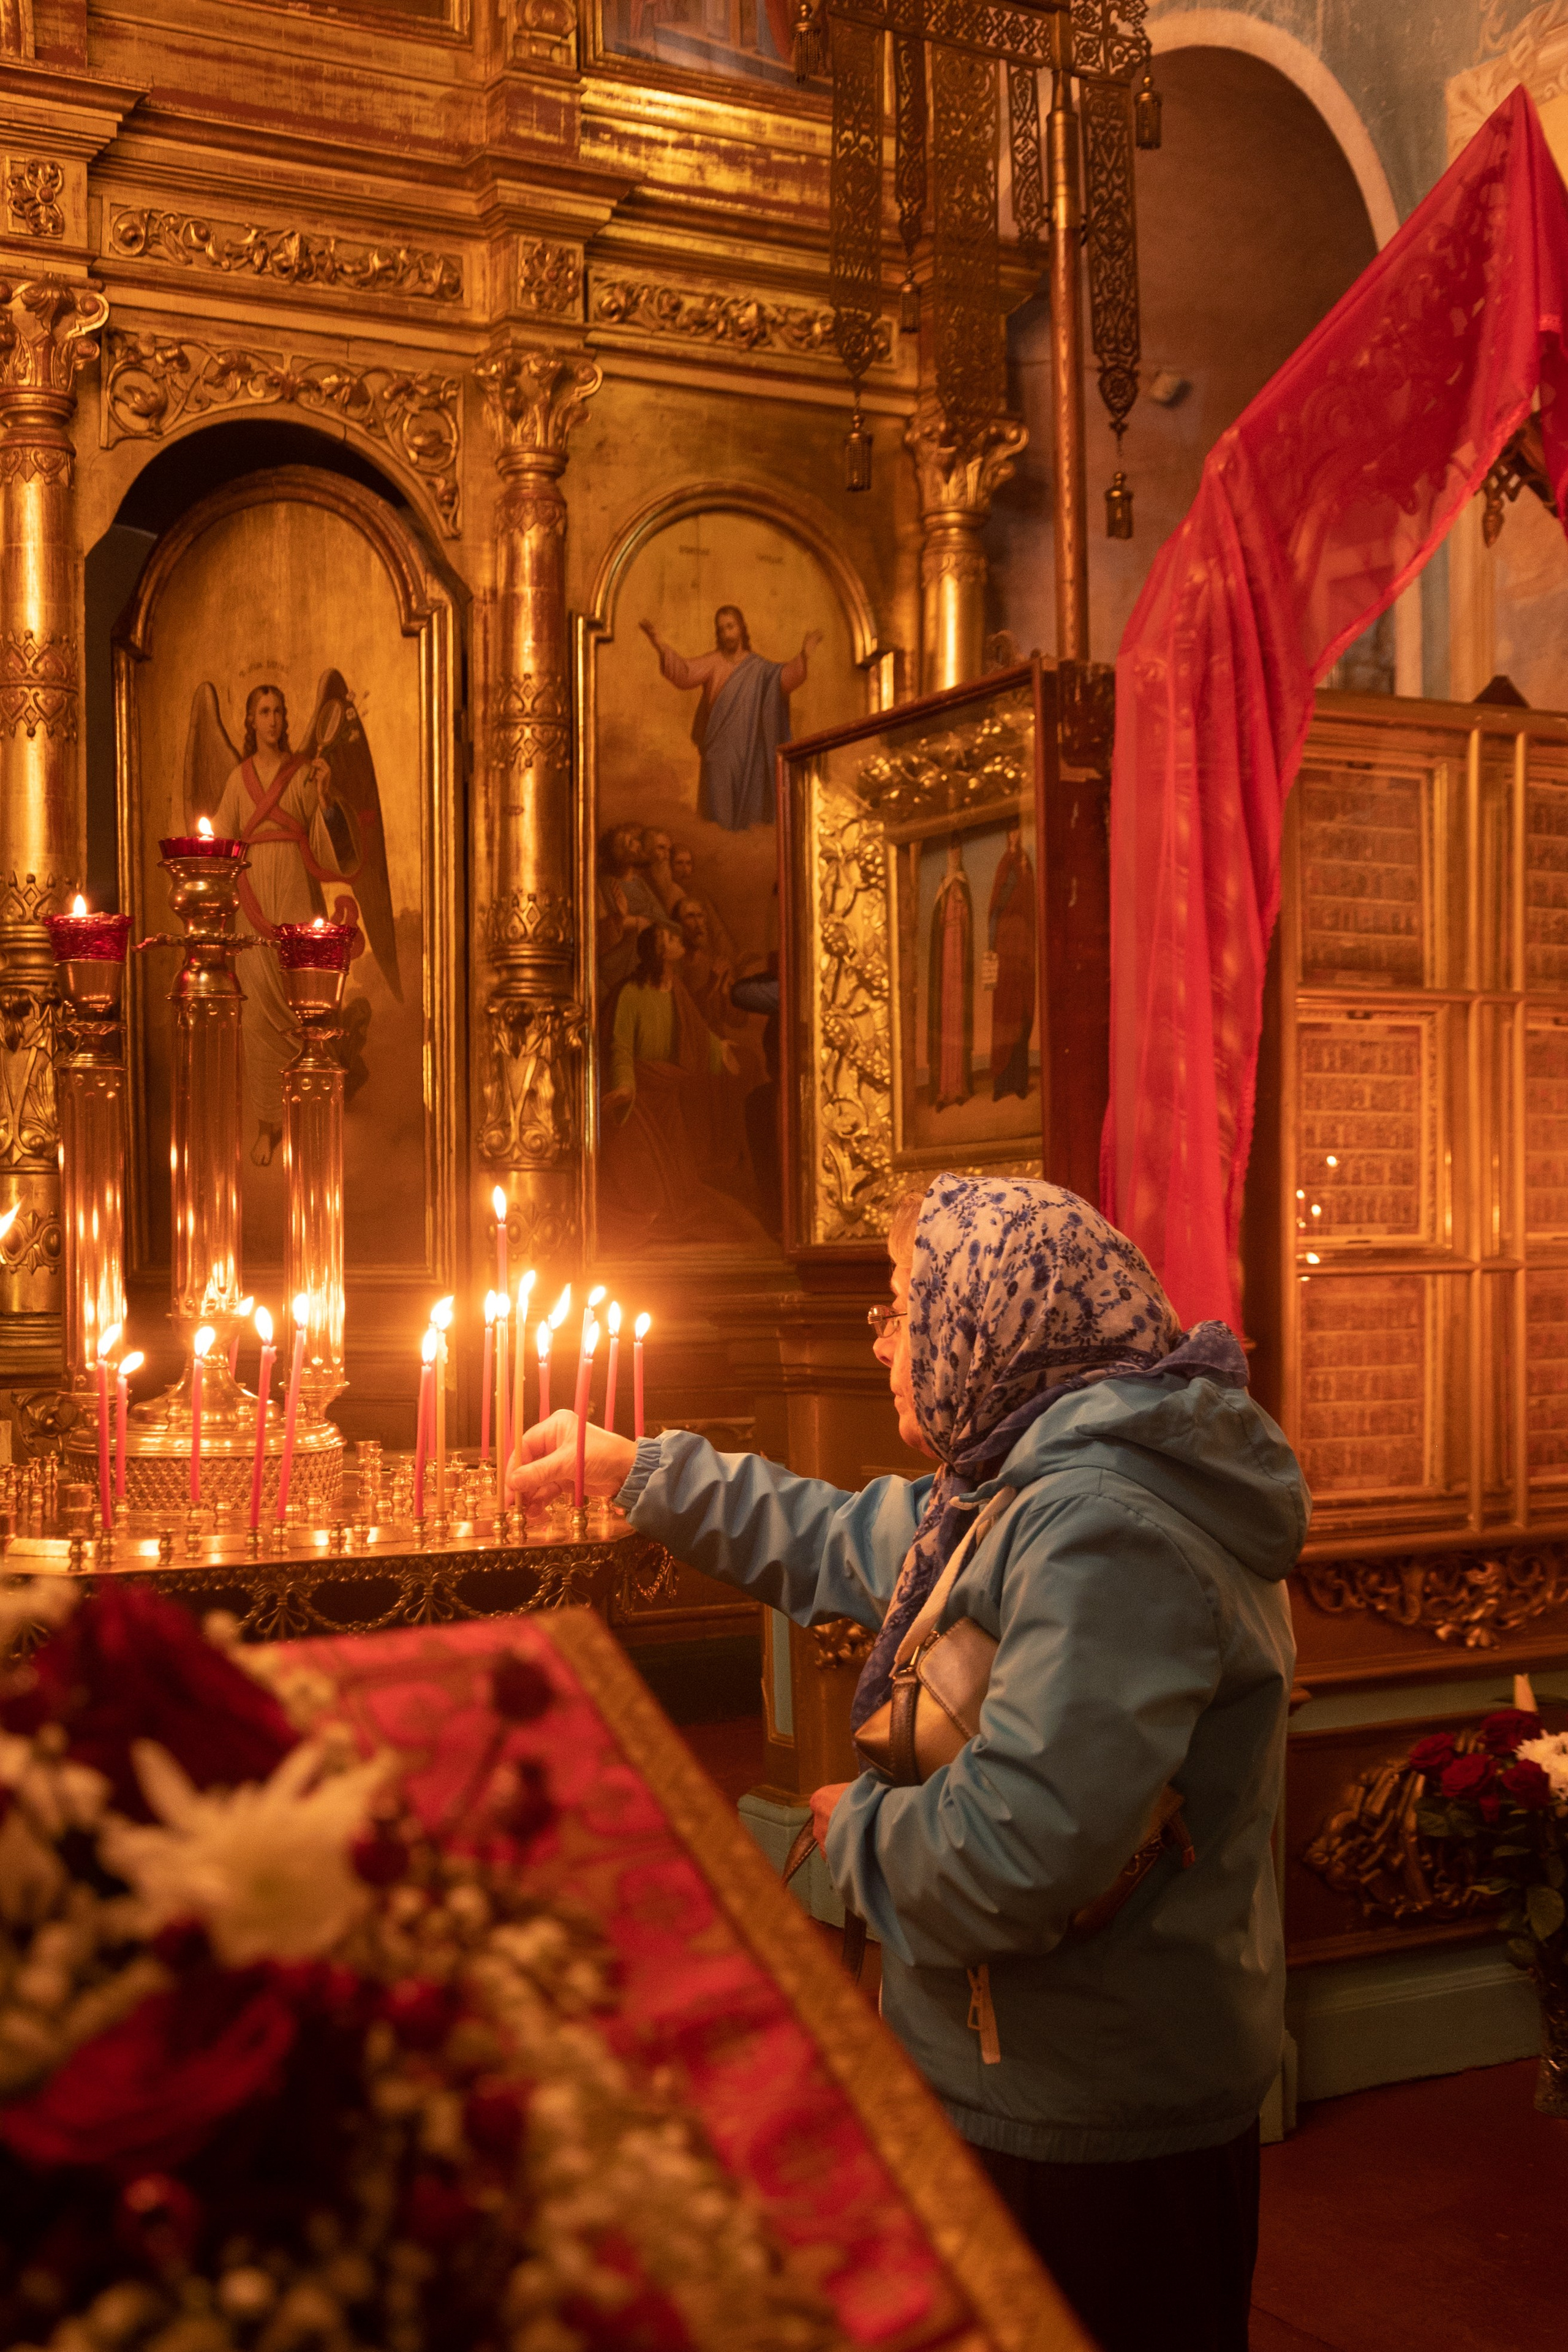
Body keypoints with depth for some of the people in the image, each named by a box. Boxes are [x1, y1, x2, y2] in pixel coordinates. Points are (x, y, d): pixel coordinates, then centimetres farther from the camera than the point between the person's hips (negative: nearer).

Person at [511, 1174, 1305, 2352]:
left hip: (1094, 2138, -10)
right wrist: (636, 1470, 25)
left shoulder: (1104, 1528, -29)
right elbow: (844, 1541, 22)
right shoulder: (1027, 1485, 6)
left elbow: (1014, 1857, -36)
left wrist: (862, 1821, -15)